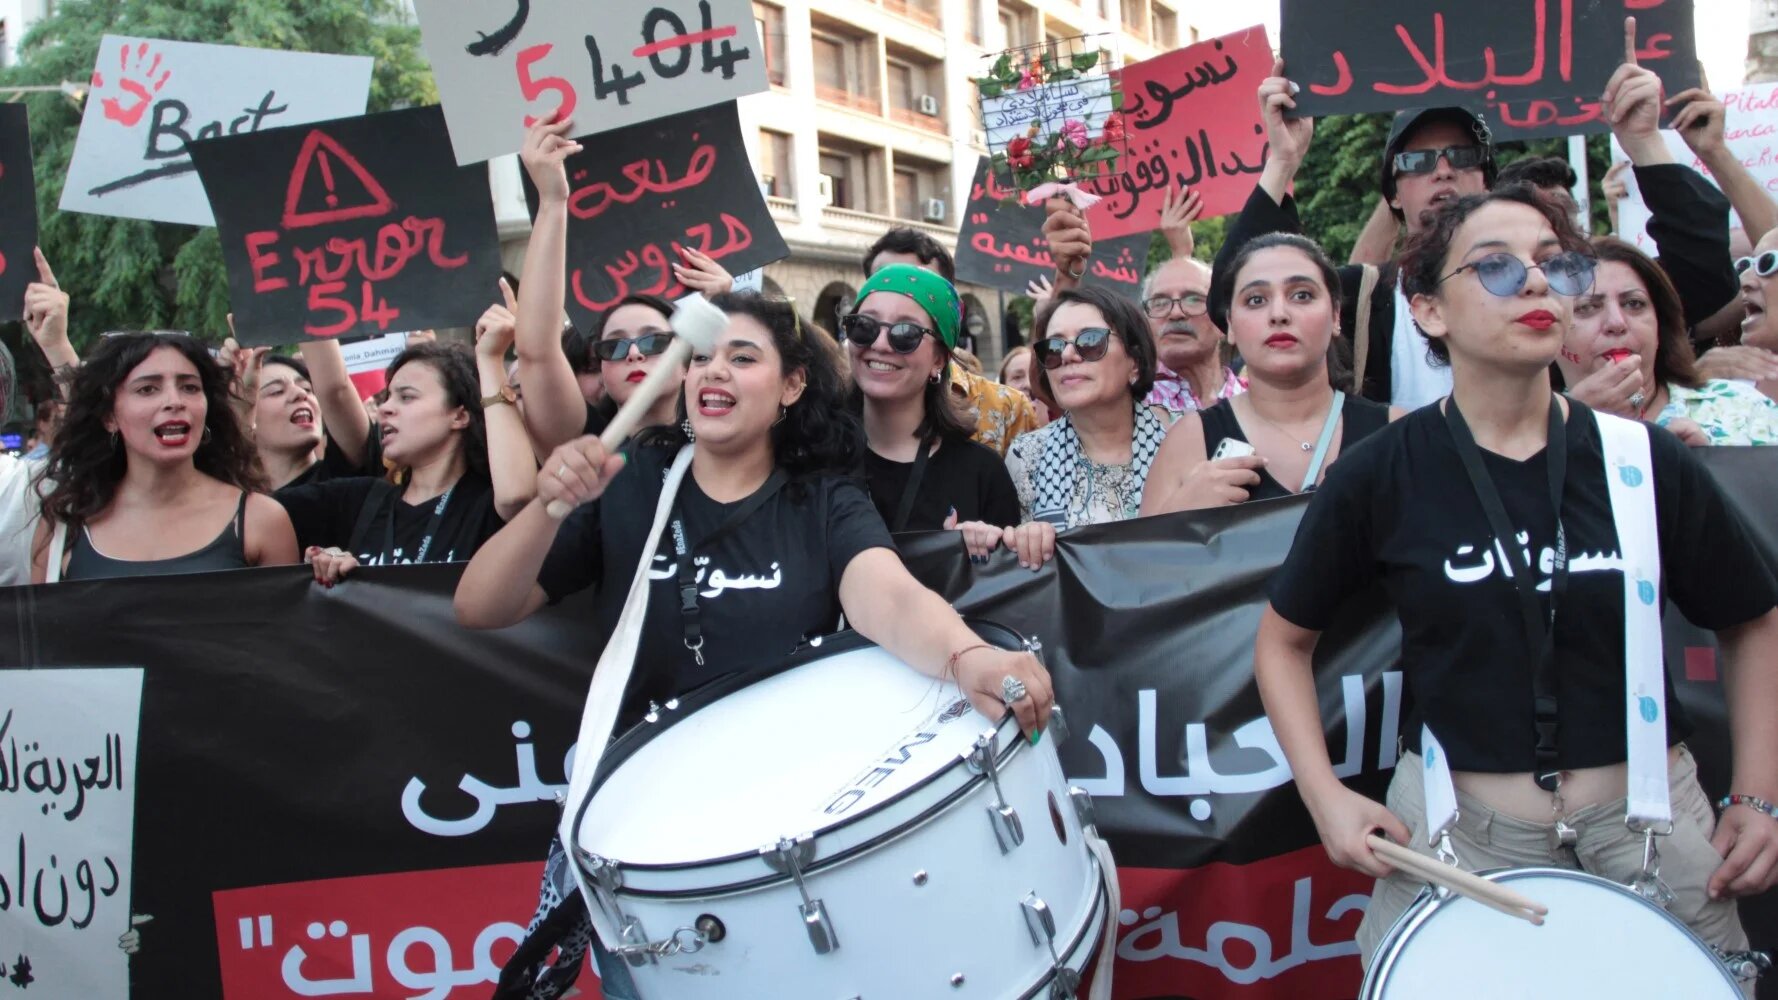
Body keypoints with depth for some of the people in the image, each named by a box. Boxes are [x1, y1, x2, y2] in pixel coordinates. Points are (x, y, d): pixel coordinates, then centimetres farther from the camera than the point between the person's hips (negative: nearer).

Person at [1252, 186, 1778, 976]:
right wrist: (1326, 796, -6)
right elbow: (1284, 638, 4)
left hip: (1651, 818, 2)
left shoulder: (1645, 461, -2)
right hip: (1453, 823, -2)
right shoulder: (1380, 475, -7)